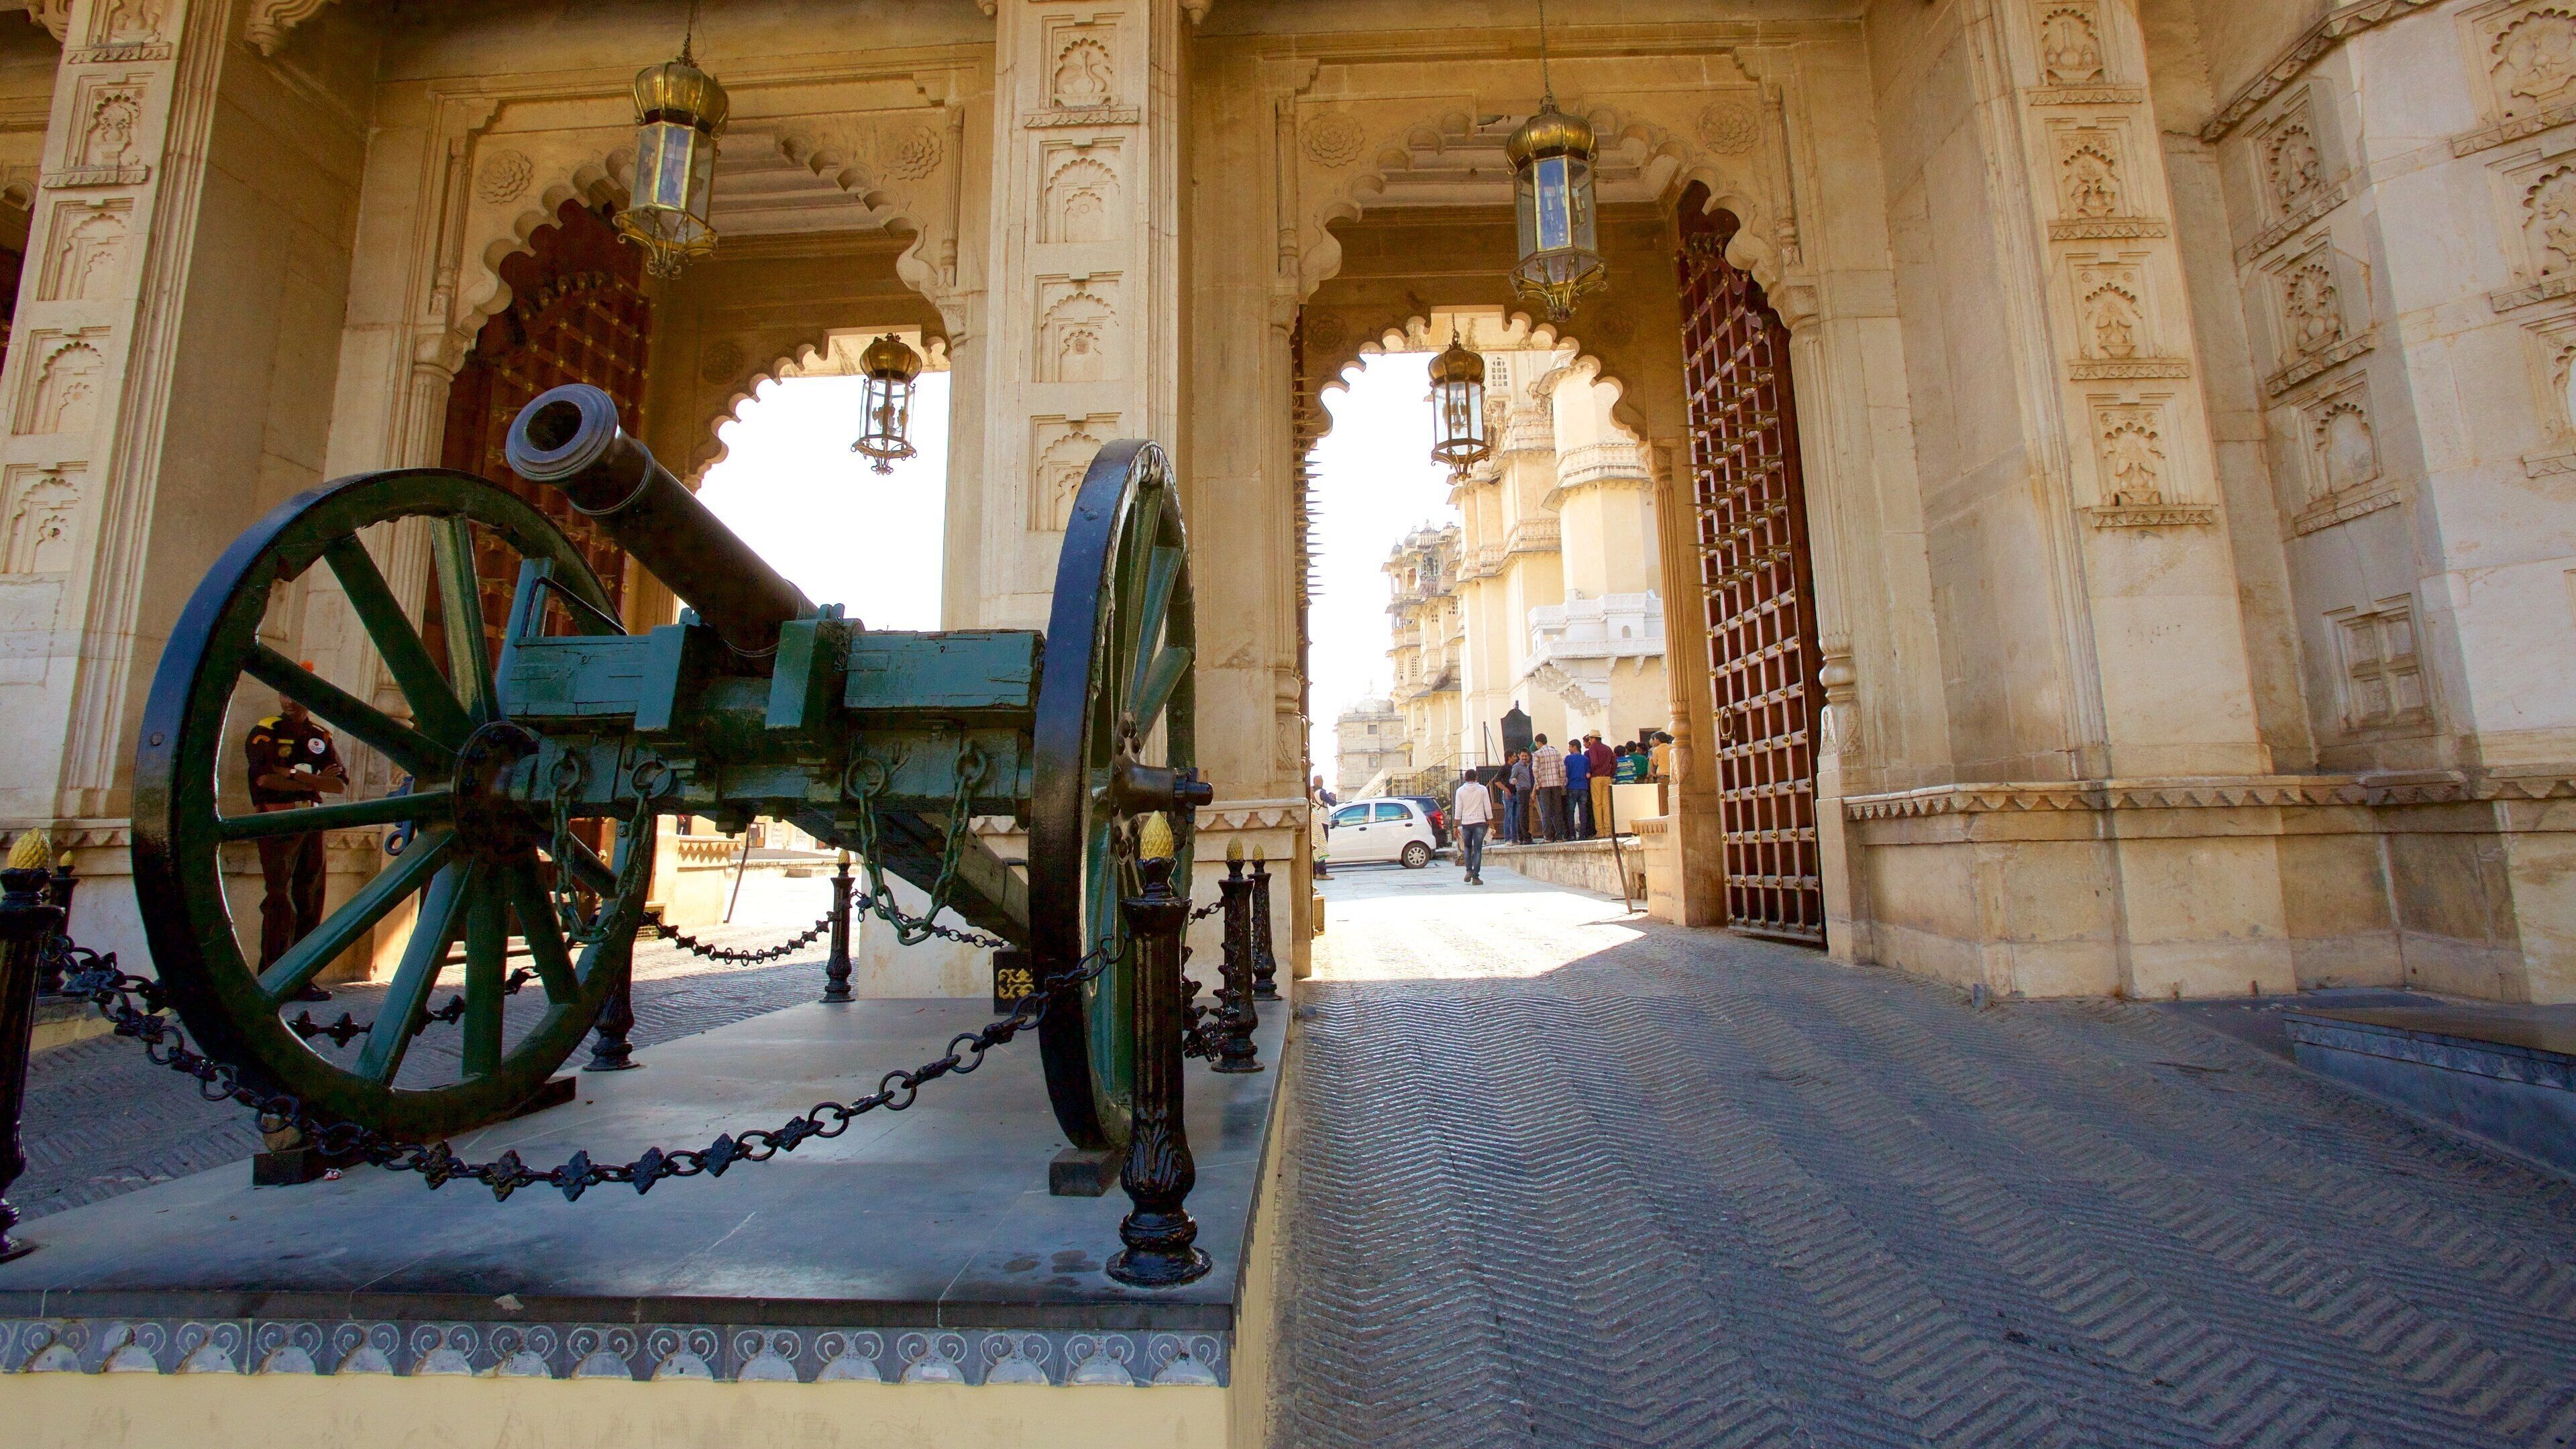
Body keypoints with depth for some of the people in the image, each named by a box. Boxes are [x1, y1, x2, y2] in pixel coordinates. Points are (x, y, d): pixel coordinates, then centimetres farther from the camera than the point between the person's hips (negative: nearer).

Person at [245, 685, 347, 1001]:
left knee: (310, 904, 4)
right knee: (280, 902, -10)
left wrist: (295, 775, -11)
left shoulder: (321, 737, 13)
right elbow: (264, 777, -15)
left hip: (312, 824, 4)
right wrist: (315, 781, -10)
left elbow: (340, 783, 3)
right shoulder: (265, 733, 1)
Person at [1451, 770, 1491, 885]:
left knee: (1467, 847, 19)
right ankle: (1476, 877, -3)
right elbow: (1488, 808, 2)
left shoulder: (1460, 790, 2)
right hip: (1479, 822, -1)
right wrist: (1491, 824, 10)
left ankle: (1469, 871, 4)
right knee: (1477, 850, 0)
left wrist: (1456, 827, 4)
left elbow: (1458, 810, 0)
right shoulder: (1482, 789, 2)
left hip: (1466, 823, 1)